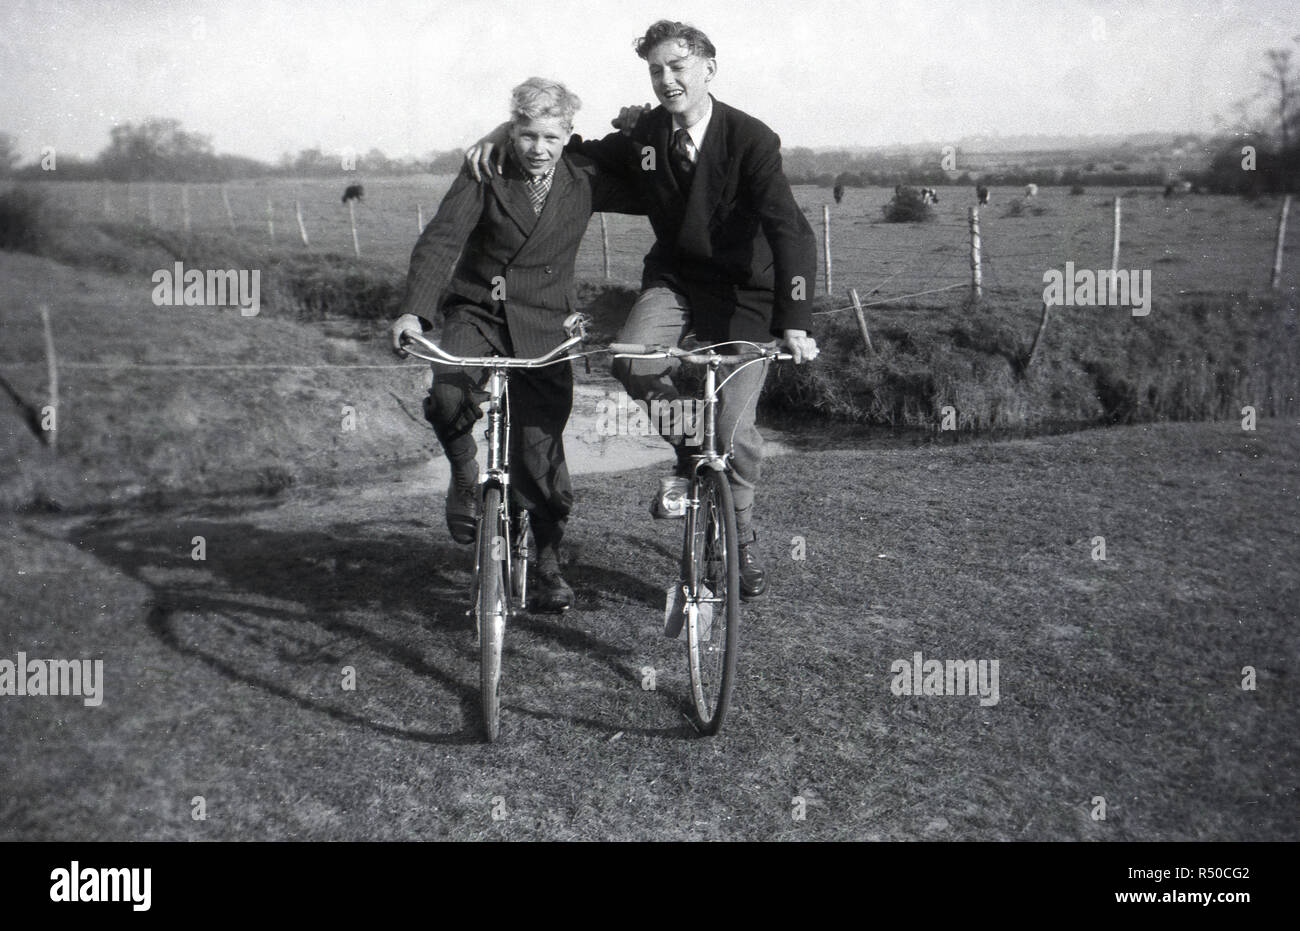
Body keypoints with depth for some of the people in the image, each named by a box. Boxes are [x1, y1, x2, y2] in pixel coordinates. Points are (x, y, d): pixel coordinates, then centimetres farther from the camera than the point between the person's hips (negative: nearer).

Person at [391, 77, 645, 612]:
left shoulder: (585, 180, 2)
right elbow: (441, 239, -16)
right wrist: (414, 311, -29)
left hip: (542, 324, 1)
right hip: (476, 311, -1)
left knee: (539, 448, -3)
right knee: (448, 395, -30)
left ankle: (548, 560, 18)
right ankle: (465, 472, 3)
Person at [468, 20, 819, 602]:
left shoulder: (750, 139, -18)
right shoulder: (642, 135, -5)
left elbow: (790, 231, -26)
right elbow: (576, 155, 14)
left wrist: (794, 324, -38)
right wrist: (506, 130, -2)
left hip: (743, 290, -3)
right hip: (674, 277, 4)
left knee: (733, 427, -12)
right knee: (633, 363, -26)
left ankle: (741, 536, 17)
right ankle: (690, 453, 4)